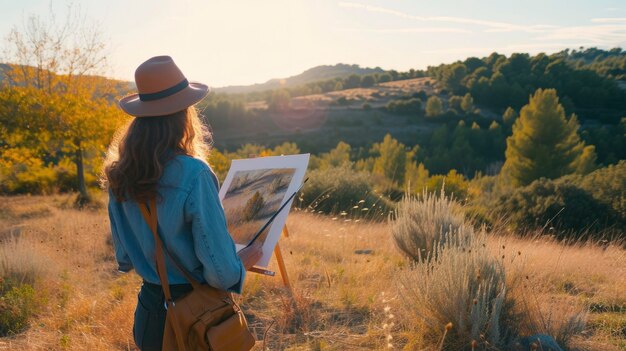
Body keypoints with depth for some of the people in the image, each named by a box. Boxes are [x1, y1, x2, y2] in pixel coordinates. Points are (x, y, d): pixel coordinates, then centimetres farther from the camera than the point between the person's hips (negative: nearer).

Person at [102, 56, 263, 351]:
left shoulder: (119, 175, -5)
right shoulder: (193, 174, -25)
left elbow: (124, 260, 7)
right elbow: (220, 271, -23)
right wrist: (242, 263, -2)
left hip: (151, 308, 5)